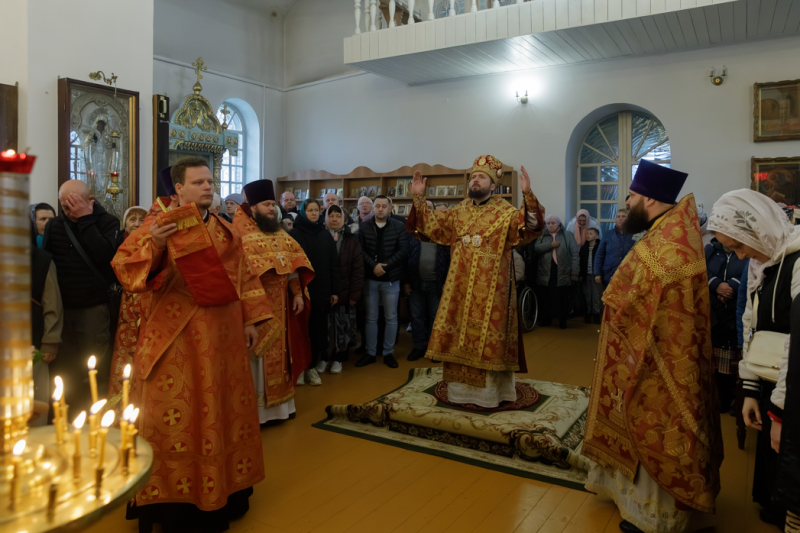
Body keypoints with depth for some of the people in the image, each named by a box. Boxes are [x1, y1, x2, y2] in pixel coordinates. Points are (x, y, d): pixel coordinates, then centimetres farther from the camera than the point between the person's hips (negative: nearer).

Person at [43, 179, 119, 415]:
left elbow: (103, 254, -21)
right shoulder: (54, 225, 6)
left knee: (96, 371, 1)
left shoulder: (107, 222, -4)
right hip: (61, 307, 4)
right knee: (61, 368, 7)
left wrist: (85, 219, -18)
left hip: (94, 307, -3)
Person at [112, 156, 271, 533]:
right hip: (177, 337, -5)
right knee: (177, 414, 2)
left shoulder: (227, 231, 12)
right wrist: (153, 243, -29)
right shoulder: (161, 226, -3)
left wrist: (250, 320, 9)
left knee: (223, 408, 14)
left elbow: (245, 278, 14)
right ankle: (174, 500, 18)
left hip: (222, 335, 5)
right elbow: (124, 265, -12)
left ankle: (223, 489, 31)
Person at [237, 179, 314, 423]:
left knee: (279, 353, 14)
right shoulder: (242, 236, -11)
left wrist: (297, 293, 5)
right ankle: (256, 408, 12)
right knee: (257, 356, 1)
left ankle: (279, 402, 27)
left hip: (280, 304, 7)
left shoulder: (282, 235, 12)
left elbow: (294, 263, 11)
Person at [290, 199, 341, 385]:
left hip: (322, 292, 3)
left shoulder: (325, 235, 8)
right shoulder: (295, 234, -3)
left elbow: (334, 264, 7)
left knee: (319, 331, 6)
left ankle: (312, 366, 19)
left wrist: (335, 290, 3)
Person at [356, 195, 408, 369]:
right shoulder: (364, 226, 2)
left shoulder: (399, 227, -1)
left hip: (391, 279, -1)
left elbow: (403, 250, -9)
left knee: (391, 317, 6)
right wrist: (373, 266, -18)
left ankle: (388, 353, 19)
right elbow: (360, 250, -5)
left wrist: (385, 265, -17)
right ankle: (370, 352, 20)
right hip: (370, 278, 1)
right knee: (371, 317, 9)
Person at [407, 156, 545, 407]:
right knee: (458, 337, 10)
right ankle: (461, 388, 23)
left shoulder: (505, 212, -4)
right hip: (460, 288, 5)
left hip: (489, 290, -5)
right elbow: (431, 225, 12)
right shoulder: (459, 211, 11)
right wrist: (419, 198, 0)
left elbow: (528, 225, -21)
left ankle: (489, 391, 14)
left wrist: (527, 195, -36)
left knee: (487, 338, 1)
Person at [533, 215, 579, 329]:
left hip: (563, 273, -2)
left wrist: (575, 272, -4)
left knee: (562, 299, 2)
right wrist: (550, 245, -15)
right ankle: (546, 320, 19)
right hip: (545, 273, 2)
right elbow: (536, 248, -5)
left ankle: (562, 321, 14)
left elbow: (575, 254, 2)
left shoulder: (568, 235, 6)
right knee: (546, 298, 5)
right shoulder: (542, 236, 13)